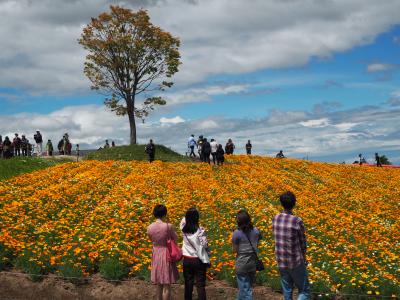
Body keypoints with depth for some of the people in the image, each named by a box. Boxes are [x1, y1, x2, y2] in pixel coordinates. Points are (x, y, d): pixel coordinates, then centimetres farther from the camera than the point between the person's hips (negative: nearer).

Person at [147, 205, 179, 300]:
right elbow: (175, 239, -2)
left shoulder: (149, 228, -6)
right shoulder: (168, 226, -18)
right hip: (167, 256, -5)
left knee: (159, 284, 19)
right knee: (167, 285, 5)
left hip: (156, 255, 5)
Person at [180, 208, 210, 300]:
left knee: (188, 283, 14)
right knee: (200, 285, 2)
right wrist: (207, 261, -2)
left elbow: (184, 220, 17)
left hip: (187, 260, 4)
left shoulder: (183, 228, -6)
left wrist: (189, 214, 2)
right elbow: (204, 246, -14)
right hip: (198, 260, -4)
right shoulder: (200, 230, -17)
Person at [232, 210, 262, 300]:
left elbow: (235, 250, -9)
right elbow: (257, 245, 7)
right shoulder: (256, 231, -1)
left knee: (244, 289, 4)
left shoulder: (237, 233, -14)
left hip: (242, 263, -5)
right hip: (253, 263, 5)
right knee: (248, 286, 20)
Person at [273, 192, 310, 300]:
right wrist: (304, 257, 12)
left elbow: (277, 238, 5)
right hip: (296, 262, -5)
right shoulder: (297, 221, -19)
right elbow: (302, 242, -6)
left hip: (281, 262, 5)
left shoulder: (275, 219, -4)